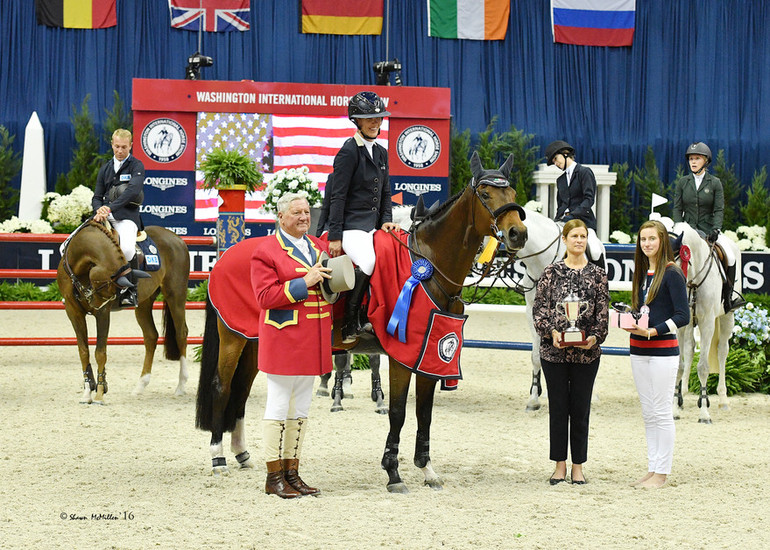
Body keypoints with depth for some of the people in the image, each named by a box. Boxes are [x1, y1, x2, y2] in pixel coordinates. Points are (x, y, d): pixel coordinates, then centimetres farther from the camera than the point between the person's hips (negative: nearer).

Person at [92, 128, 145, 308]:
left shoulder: (136, 166, 4)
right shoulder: (105, 169, 21)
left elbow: (133, 190, -14)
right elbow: (97, 196, 17)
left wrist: (110, 208, -25)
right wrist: (99, 209, -8)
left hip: (126, 216, -5)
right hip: (104, 216, 5)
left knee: (127, 248, -34)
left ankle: (129, 290, -16)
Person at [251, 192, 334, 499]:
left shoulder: (319, 247, 14)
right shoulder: (266, 251, -7)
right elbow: (265, 297, -15)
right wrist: (304, 283, -21)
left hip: (313, 343, 7)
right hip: (282, 342, -7)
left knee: (301, 410, 11)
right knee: (279, 407, -3)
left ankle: (292, 472, 19)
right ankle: (274, 477, 3)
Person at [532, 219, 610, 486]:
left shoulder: (597, 274, 4)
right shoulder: (552, 271, 2)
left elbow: (603, 313, 3)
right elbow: (539, 309, 0)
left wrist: (595, 336, -13)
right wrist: (552, 332, -15)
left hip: (586, 352, 1)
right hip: (554, 352, 0)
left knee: (581, 409, 5)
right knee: (558, 408, 5)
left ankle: (578, 466, 15)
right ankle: (560, 465, 15)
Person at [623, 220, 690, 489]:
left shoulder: (672, 273, -9)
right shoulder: (643, 273, 13)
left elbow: (682, 316, -13)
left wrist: (653, 331, -22)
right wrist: (630, 324, 0)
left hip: (663, 349, -8)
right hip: (639, 350, 8)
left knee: (661, 412, -3)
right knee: (648, 413, 11)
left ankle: (661, 473, 2)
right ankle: (652, 469, 17)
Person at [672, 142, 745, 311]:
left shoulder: (715, 183, 2)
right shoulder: (682, 182, 6)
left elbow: (719, 210, -2)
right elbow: (677, 208, 4)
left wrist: (716, 229, -18)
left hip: (708, 229, -1)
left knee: (730, 255, -19)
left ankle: (729, 295, -4)